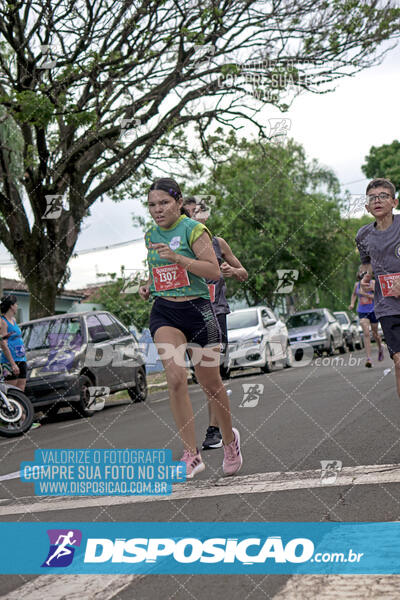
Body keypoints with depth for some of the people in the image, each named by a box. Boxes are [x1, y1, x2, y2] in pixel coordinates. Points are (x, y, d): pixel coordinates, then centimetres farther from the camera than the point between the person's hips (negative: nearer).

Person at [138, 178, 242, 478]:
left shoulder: (194, 229, -7)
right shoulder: (151, 235, 11)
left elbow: (214, 271, -15)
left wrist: (177, 257, -23)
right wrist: (149, 285, 7)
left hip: (198, 310, -3)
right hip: (164, 312, 3)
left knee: (210, 382, 7)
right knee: (176, 377, -19)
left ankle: (230, 438, 35)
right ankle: (192, 454, -14)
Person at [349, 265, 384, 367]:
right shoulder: (357, 284, 3)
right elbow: (354, 294, 22)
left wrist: (365, 294, -25)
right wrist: (352, 304, 6)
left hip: (372, 310, -1)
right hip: (362, 312, 1)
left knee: (375, 333, 13)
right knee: (366, 333, -15)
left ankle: (380, 348, 46)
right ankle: (369, 358, -18)